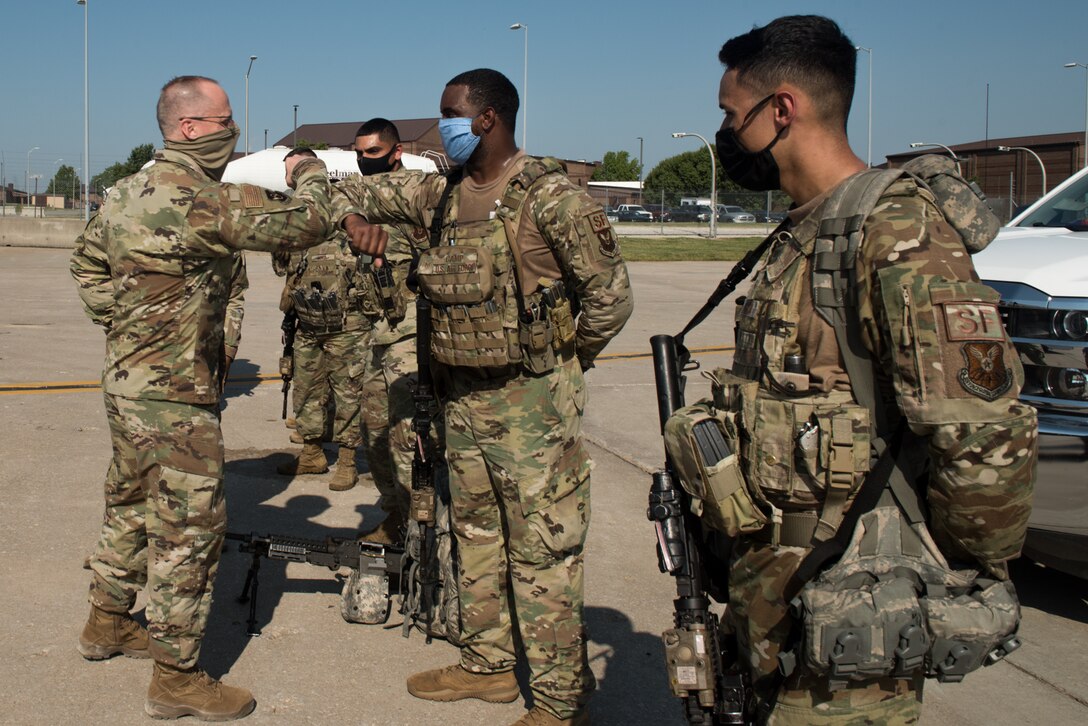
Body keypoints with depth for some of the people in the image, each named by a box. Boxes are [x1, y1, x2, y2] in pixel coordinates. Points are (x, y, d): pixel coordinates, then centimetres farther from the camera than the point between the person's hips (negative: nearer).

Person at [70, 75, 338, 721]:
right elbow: (307, 223, -24)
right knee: (189, 529, -1)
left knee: (131, 505, 24)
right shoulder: (205, 201, -22)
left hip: (126, 380, 10)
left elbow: (87, 260, 21)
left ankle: (108, 624, 41)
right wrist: (311, 173, -4)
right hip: (175, 398, -10)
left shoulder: (129, 192, 8)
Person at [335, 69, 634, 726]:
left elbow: (611, 294, -10)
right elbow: (364, 189, 19)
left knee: (542, 553, -4)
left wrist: (558, 361, 1)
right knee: (477, 539, 18)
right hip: (463, 397, 8)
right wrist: (357, 219, -5)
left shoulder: (549, 196, -14)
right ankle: (489, 665, 33)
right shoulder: (443, 193, 7)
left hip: (532, 401, -8)